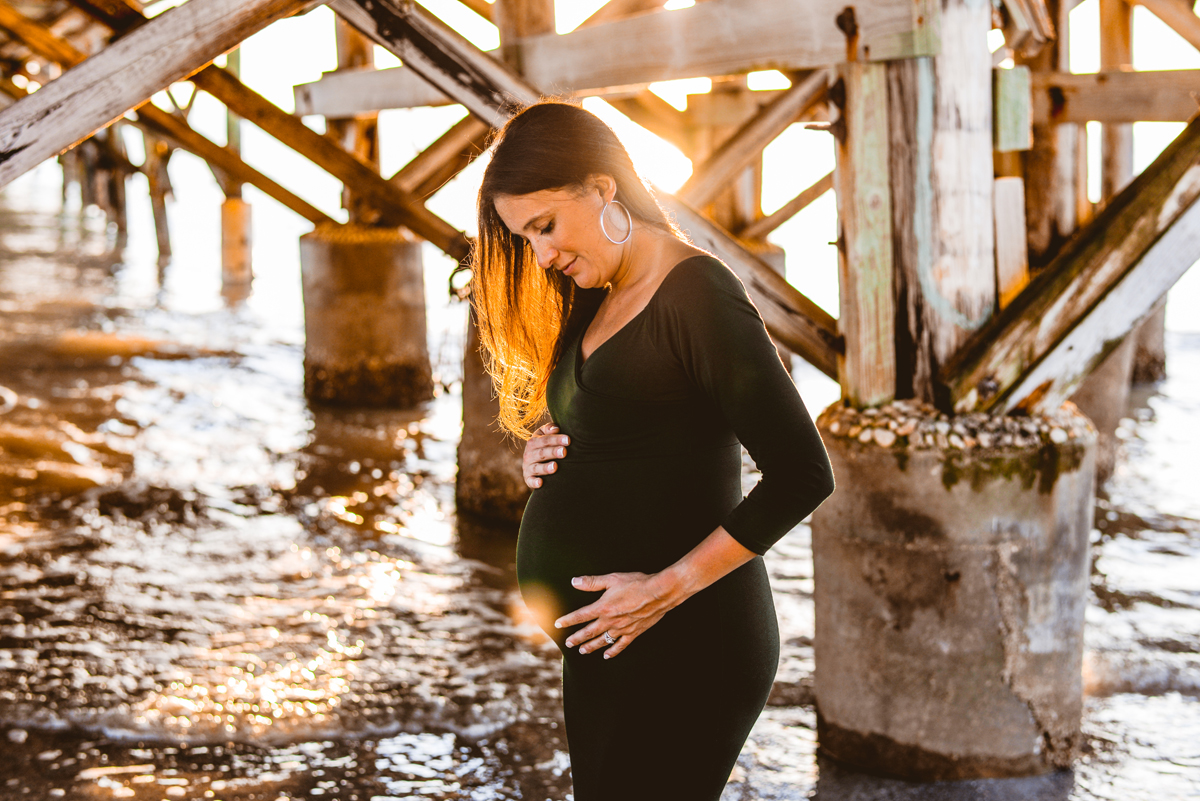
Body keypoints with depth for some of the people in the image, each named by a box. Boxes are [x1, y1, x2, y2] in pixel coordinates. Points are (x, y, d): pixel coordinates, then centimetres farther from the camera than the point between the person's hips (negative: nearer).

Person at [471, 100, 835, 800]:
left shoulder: (697, 292, -12)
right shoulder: (597, 303, 15)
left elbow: (803, 474, -17)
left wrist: (668, 587, -18)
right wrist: (546, 455, 4)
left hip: (682, 638, -8)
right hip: (600, 640, 8)